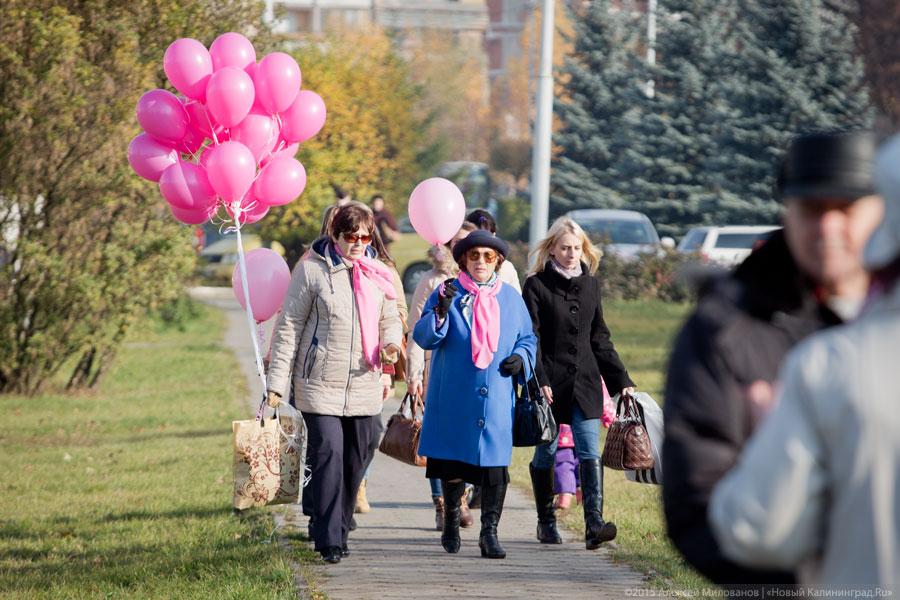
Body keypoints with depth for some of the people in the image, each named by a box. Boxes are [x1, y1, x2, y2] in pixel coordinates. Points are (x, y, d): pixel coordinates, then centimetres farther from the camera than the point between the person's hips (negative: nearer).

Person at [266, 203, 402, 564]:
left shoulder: (377, 274, 10)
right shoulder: (312, 270, -4)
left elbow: (390, 319, 22)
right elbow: (289, 328, -2)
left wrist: (390, 344, -3)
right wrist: (277, 383, -7)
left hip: (364, 388, 5)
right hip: (320, 386, -5)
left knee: (355, 464, 8)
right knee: (328, 459, -12)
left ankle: (339, 531, 22)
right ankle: (330, 541, -10)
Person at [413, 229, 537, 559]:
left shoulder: (511, 298, 9)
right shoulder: (448, 294, 2)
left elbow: (528, 338, 18)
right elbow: (423, 337, -7)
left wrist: (521, 359, -3)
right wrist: (440, 312, -25)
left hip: (497, 397, 1)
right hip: (453, 399, -1)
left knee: (495, 467, -7)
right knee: (452, 462, 10)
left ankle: (489, 532, -2)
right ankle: (451, 518, 32)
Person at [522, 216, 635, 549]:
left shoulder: (590, 284, 10)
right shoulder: (537, 285, -3)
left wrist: (621, 380, 13)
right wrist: (539, 381, -19)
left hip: (584, 383, 3)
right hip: (550, 382, -3)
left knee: (590, 453, -10)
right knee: (545, 453, 7)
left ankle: (594, 524, -19)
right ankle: (546, 522, 23)